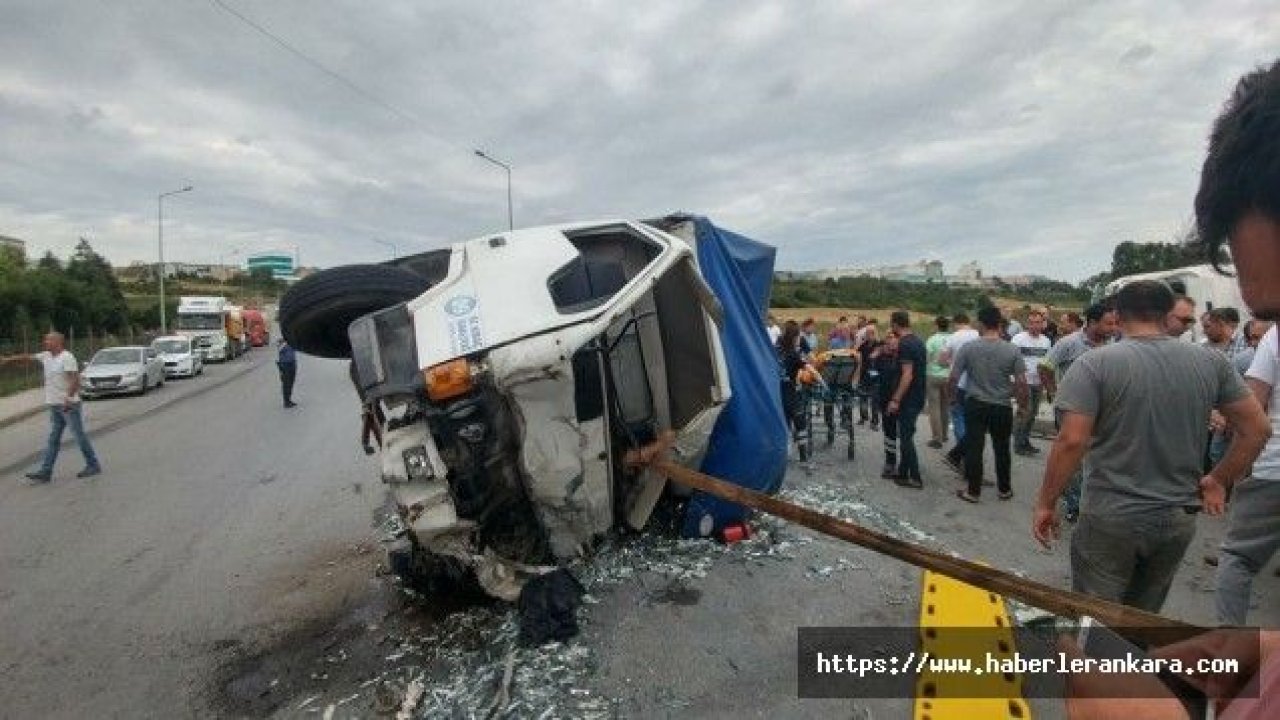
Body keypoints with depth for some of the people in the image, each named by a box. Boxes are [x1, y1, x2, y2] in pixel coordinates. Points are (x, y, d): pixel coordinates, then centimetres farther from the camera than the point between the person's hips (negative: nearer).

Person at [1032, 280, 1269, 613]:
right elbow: (1257, 429, 5)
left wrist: (1045, 504, -10)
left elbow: (1071, 441, -19)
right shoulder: (1212, 362, 0)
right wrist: (1218, 480, 15)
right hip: (1179, 520, 5)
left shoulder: (1095, 364, -14)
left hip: (1111, 520, -5)